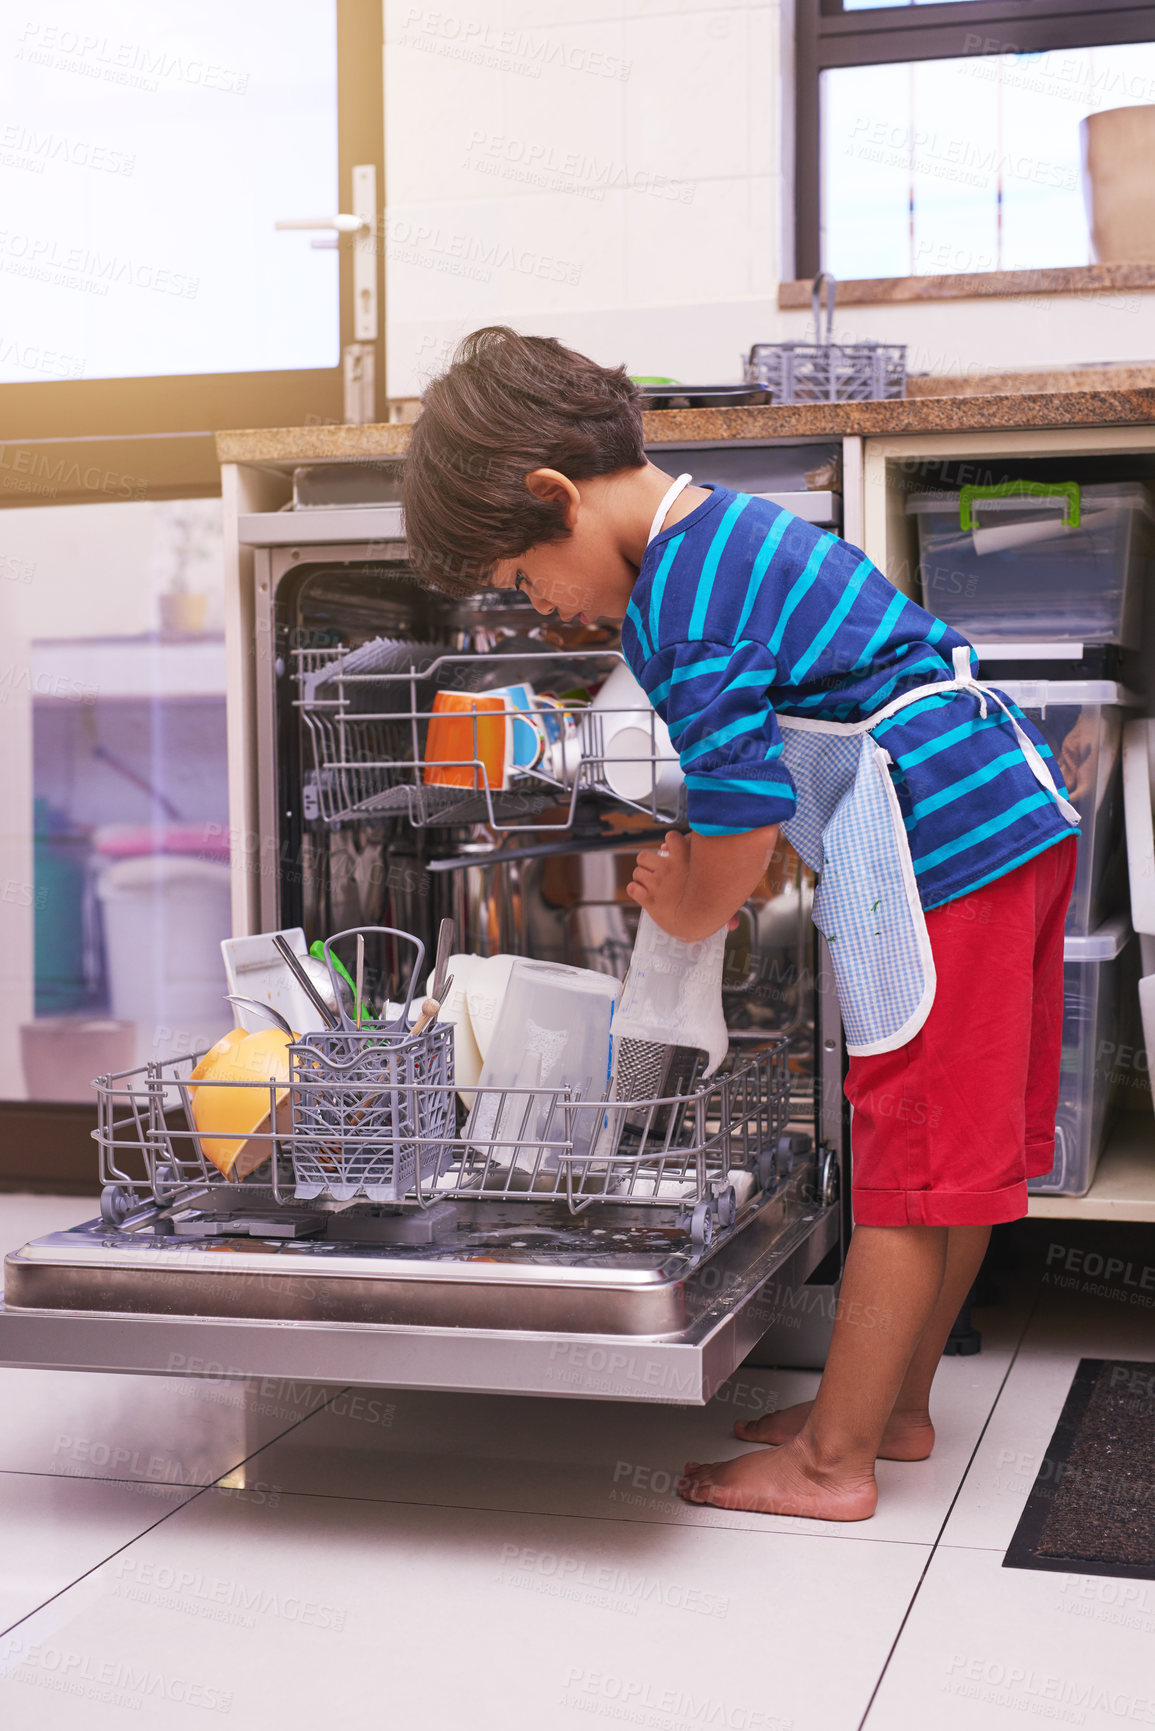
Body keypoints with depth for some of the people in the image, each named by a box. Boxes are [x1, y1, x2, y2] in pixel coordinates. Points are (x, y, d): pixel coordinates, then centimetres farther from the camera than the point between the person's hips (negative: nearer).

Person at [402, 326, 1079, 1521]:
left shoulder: (673, 603, -14)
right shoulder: (732, 528, 17)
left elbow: (743, 807, -17)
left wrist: (694, 909, 3)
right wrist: (716, 868, 18)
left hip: (944, 842, -10)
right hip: (1019, 809, 10)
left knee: (910, 1163, -4)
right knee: (963, 1149, 15)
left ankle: (832, 1462, 6)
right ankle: (894, 1405, 28)